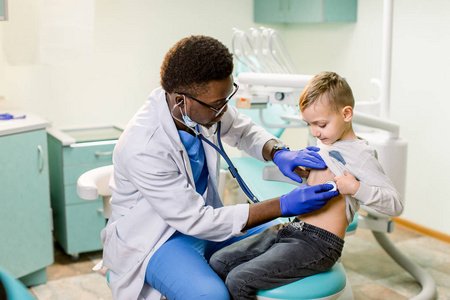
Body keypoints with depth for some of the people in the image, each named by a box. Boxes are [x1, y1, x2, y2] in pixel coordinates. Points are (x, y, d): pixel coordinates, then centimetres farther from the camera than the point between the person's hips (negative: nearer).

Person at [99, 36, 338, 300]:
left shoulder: (205, 105, -14)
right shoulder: (143, 149, -33)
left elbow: (245, 130, 9)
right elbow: (194, 221, -28)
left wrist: (279, 153, -15)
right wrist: (284, 206, -30)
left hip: (203, 217, 7)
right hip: (154, 239, -7)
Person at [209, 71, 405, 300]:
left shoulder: (360, 154, -9)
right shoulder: (322, 144, 14)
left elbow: (396, 204, -12)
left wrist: (356, 188, -25)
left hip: (319, 245, -9)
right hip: (292, 229, 9)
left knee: (238, 280, -20)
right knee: (218, 263, 2)